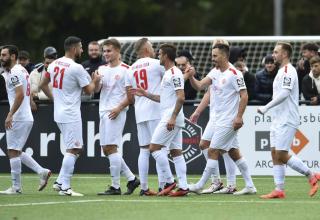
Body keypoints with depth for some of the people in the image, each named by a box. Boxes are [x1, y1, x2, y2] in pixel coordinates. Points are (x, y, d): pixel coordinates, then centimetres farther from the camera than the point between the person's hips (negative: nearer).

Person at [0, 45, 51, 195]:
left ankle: (16, 187, 0)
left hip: (18, 119, -10)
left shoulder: (14, 73, -15)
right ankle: (41, 171, 11)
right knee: (16, 151, 16)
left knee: (13, 151, -4)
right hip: (27, 118, 10)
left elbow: (20, 95, -24)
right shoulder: (21, 70, 16)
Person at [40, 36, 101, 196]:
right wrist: (95, 80, 13)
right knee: (72, 150, -6)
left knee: (76, 149, 16)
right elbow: (89, 90, -6)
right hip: (71, 115, -9)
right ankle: (65, 187, -8)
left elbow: (43, 85, 17)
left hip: (59, 113, 9)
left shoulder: (54, 64, 7)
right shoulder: (76, 68, -16)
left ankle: (60, 182, 11)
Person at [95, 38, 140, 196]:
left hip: (116, 112, -8)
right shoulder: (102, 69, 15)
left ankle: (115, 186, -8)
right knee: (106, 149, 7)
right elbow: (96, 90, 8)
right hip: (103, 112, 8)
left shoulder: (125, 70, -6)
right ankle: (131, 179, 15)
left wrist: (119, 108, -17)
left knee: (111, 147, -12)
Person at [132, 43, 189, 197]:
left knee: (154, 148, -10)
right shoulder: (168, 73, 20)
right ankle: (183, 187, 3)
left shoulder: (174, 73, -12)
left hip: (170, 119, -10)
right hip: (171, 119, 10)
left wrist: (173, 117, -25)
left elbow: (181, 97, -20)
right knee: (176, 152, 6)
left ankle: (169, 181, -9)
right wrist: (145, 94, 24)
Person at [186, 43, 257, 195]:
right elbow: (199, 86, 5)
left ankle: (200, 185, -1)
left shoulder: (234, 74, -14)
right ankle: (250, 186, 12)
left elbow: (244, 95, -16)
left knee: (213, 151, -6)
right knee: (234, 153, 10)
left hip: (229, 120, -9)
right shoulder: (215, 72, 11)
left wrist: (239, 116, -20)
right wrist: (191, 76, -14)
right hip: (219, 119, 9)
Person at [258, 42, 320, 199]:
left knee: (282, 155, -11)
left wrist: (266, 108, -21)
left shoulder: (288, 70, -13)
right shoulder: (282, 71, 18)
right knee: (275, 154, 4)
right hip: (278, 120, 10)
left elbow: (284, 93, -23)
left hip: (287, 120, -10)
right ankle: (279, 190, 3)